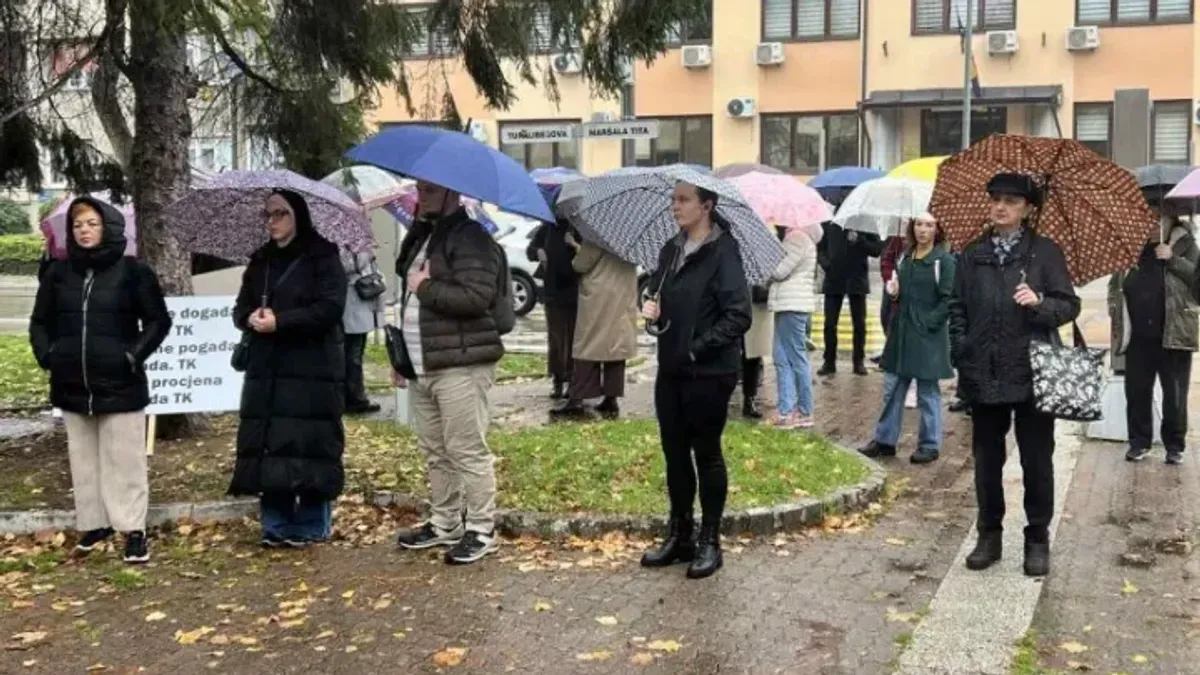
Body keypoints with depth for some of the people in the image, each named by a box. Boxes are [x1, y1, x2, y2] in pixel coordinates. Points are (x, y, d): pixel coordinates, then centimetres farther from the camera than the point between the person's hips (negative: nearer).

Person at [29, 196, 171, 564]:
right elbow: (40, 322, 15)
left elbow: (158, 320, -1)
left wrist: (134, 355, -11)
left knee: (124, 460, 0)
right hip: (72, 386, 4)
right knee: (84, 460, 12)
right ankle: (93, 523, 22)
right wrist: (47, 355, -1)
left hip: (120, 385, -4)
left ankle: (133, 530, 5)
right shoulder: (58, 272, 6)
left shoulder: (133, 271, -4)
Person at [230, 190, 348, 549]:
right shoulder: (260, 261, 16)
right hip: (266, 371, 6)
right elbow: (241, 308, 15)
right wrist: (251, 318, -9)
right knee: (268, 446, 3)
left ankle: (310, 527, 5)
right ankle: (276, 525, 11)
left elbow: (329, 308, -13)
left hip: (313, 370, -5)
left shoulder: (322, 256, -3)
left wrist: (279, 322, -18)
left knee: (310, 445, -5)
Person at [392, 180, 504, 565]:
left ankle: (481, 530, 2)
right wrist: (403, 356, 25)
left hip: (460, 364, -9)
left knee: (467, 450, -6)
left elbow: (478, 296, -24)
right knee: (435, 451, 14)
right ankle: (444, 524, 24)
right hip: (421, 366, 9)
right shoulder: (421, 237, 20)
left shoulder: (470, 237, -10)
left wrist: (426, 287, -14)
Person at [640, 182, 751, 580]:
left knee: (706, 453, 4)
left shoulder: (722, 251, -13)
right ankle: (679, 535, 26)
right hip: (671, 369, 7)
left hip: (709, 372, -7)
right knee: (675, 452, 13)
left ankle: (710, 542, 16)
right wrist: (652, 311, -1)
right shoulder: (671, 250, 10)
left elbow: (739, 315, -18)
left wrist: (698, 347, -19)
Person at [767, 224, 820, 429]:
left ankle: (805, 413, 3)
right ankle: (786, 410, 10)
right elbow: (780, 269, 17)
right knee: (782, 359, 9)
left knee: (797, 358, -3)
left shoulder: (798, 237, -13)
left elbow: (779, 270, -16)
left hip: (793, 305, -10)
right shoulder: (792, 236, 17)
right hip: (787, 304, 10)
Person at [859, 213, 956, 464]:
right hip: (900, 332, 6)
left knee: (928, 392, 3)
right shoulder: (904, 257, 11)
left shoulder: (944, 260, -8)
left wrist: (929, 323, -17)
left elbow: (948, 298, -12)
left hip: (928, 335, -6)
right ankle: (884, 440, 18)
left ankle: (930, 445, 12)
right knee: (892, 389, 10)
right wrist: (892, 292, -1)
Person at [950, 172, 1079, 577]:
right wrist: (961, 354, 2)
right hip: (984, 376, 3)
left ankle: (1037, 540, 18)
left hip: (1032, 375, -2)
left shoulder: (1046, 252, 1)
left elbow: (1069, 306, -1)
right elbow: (958, 309, 11)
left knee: (1036, 461, 6)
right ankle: (990, 535, 24)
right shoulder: (973, 255, 8)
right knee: (986, 459, 11)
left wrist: (1040, 302, -21)